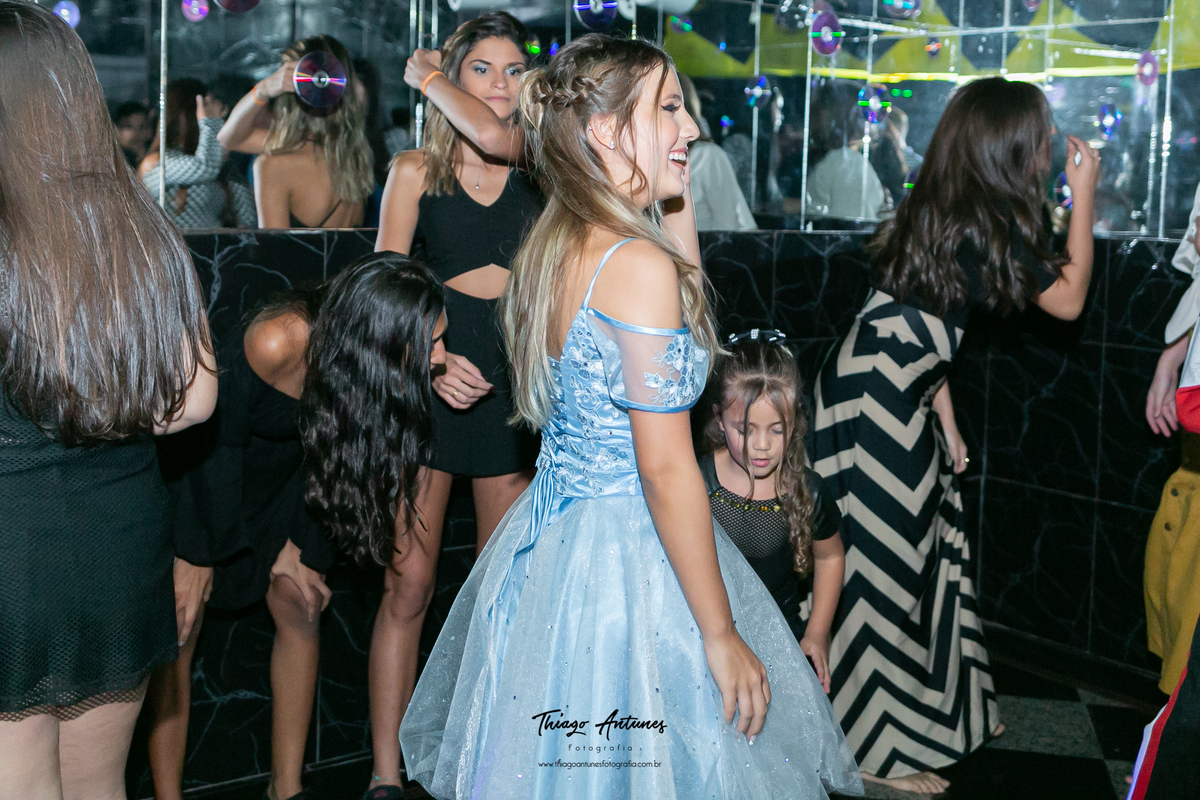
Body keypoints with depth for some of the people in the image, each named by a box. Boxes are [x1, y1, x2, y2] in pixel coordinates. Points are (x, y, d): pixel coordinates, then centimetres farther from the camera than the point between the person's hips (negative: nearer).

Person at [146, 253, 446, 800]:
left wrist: (287, 543, -1)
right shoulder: (274, 342, -38)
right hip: (201, 473, -5)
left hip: (278, 481, 6)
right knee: (179, 629, -5)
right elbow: (219, 442, -24)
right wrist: (199, 551, -13)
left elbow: (327, 452, -6)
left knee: (302, 611, 5)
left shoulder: (351, 358, -22)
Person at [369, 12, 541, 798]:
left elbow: (492, 136, -17)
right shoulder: (415, 171, 5)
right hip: (428, 378, -2)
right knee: (409, 582, -3)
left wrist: (427, 77, 0)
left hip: (514, 381, 2)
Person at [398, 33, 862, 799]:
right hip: (626, 556, -9)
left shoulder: (554, 243, 5)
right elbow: (667, 471, -22)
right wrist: (722, 634, -16)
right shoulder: (638, 265, -21)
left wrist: (675, 186, 14)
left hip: (548, 531, 9)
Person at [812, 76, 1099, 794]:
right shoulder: (988, 223, -17)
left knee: (935, 543, 18)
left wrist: (944, 412, 19)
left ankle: (946, 708, 34)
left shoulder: (940, 209, 10)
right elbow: (1069, 298, -3)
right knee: (885, 562, 0)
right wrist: (1084, 196, 4)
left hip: (897, 395, 10)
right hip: (877, 403, -10)